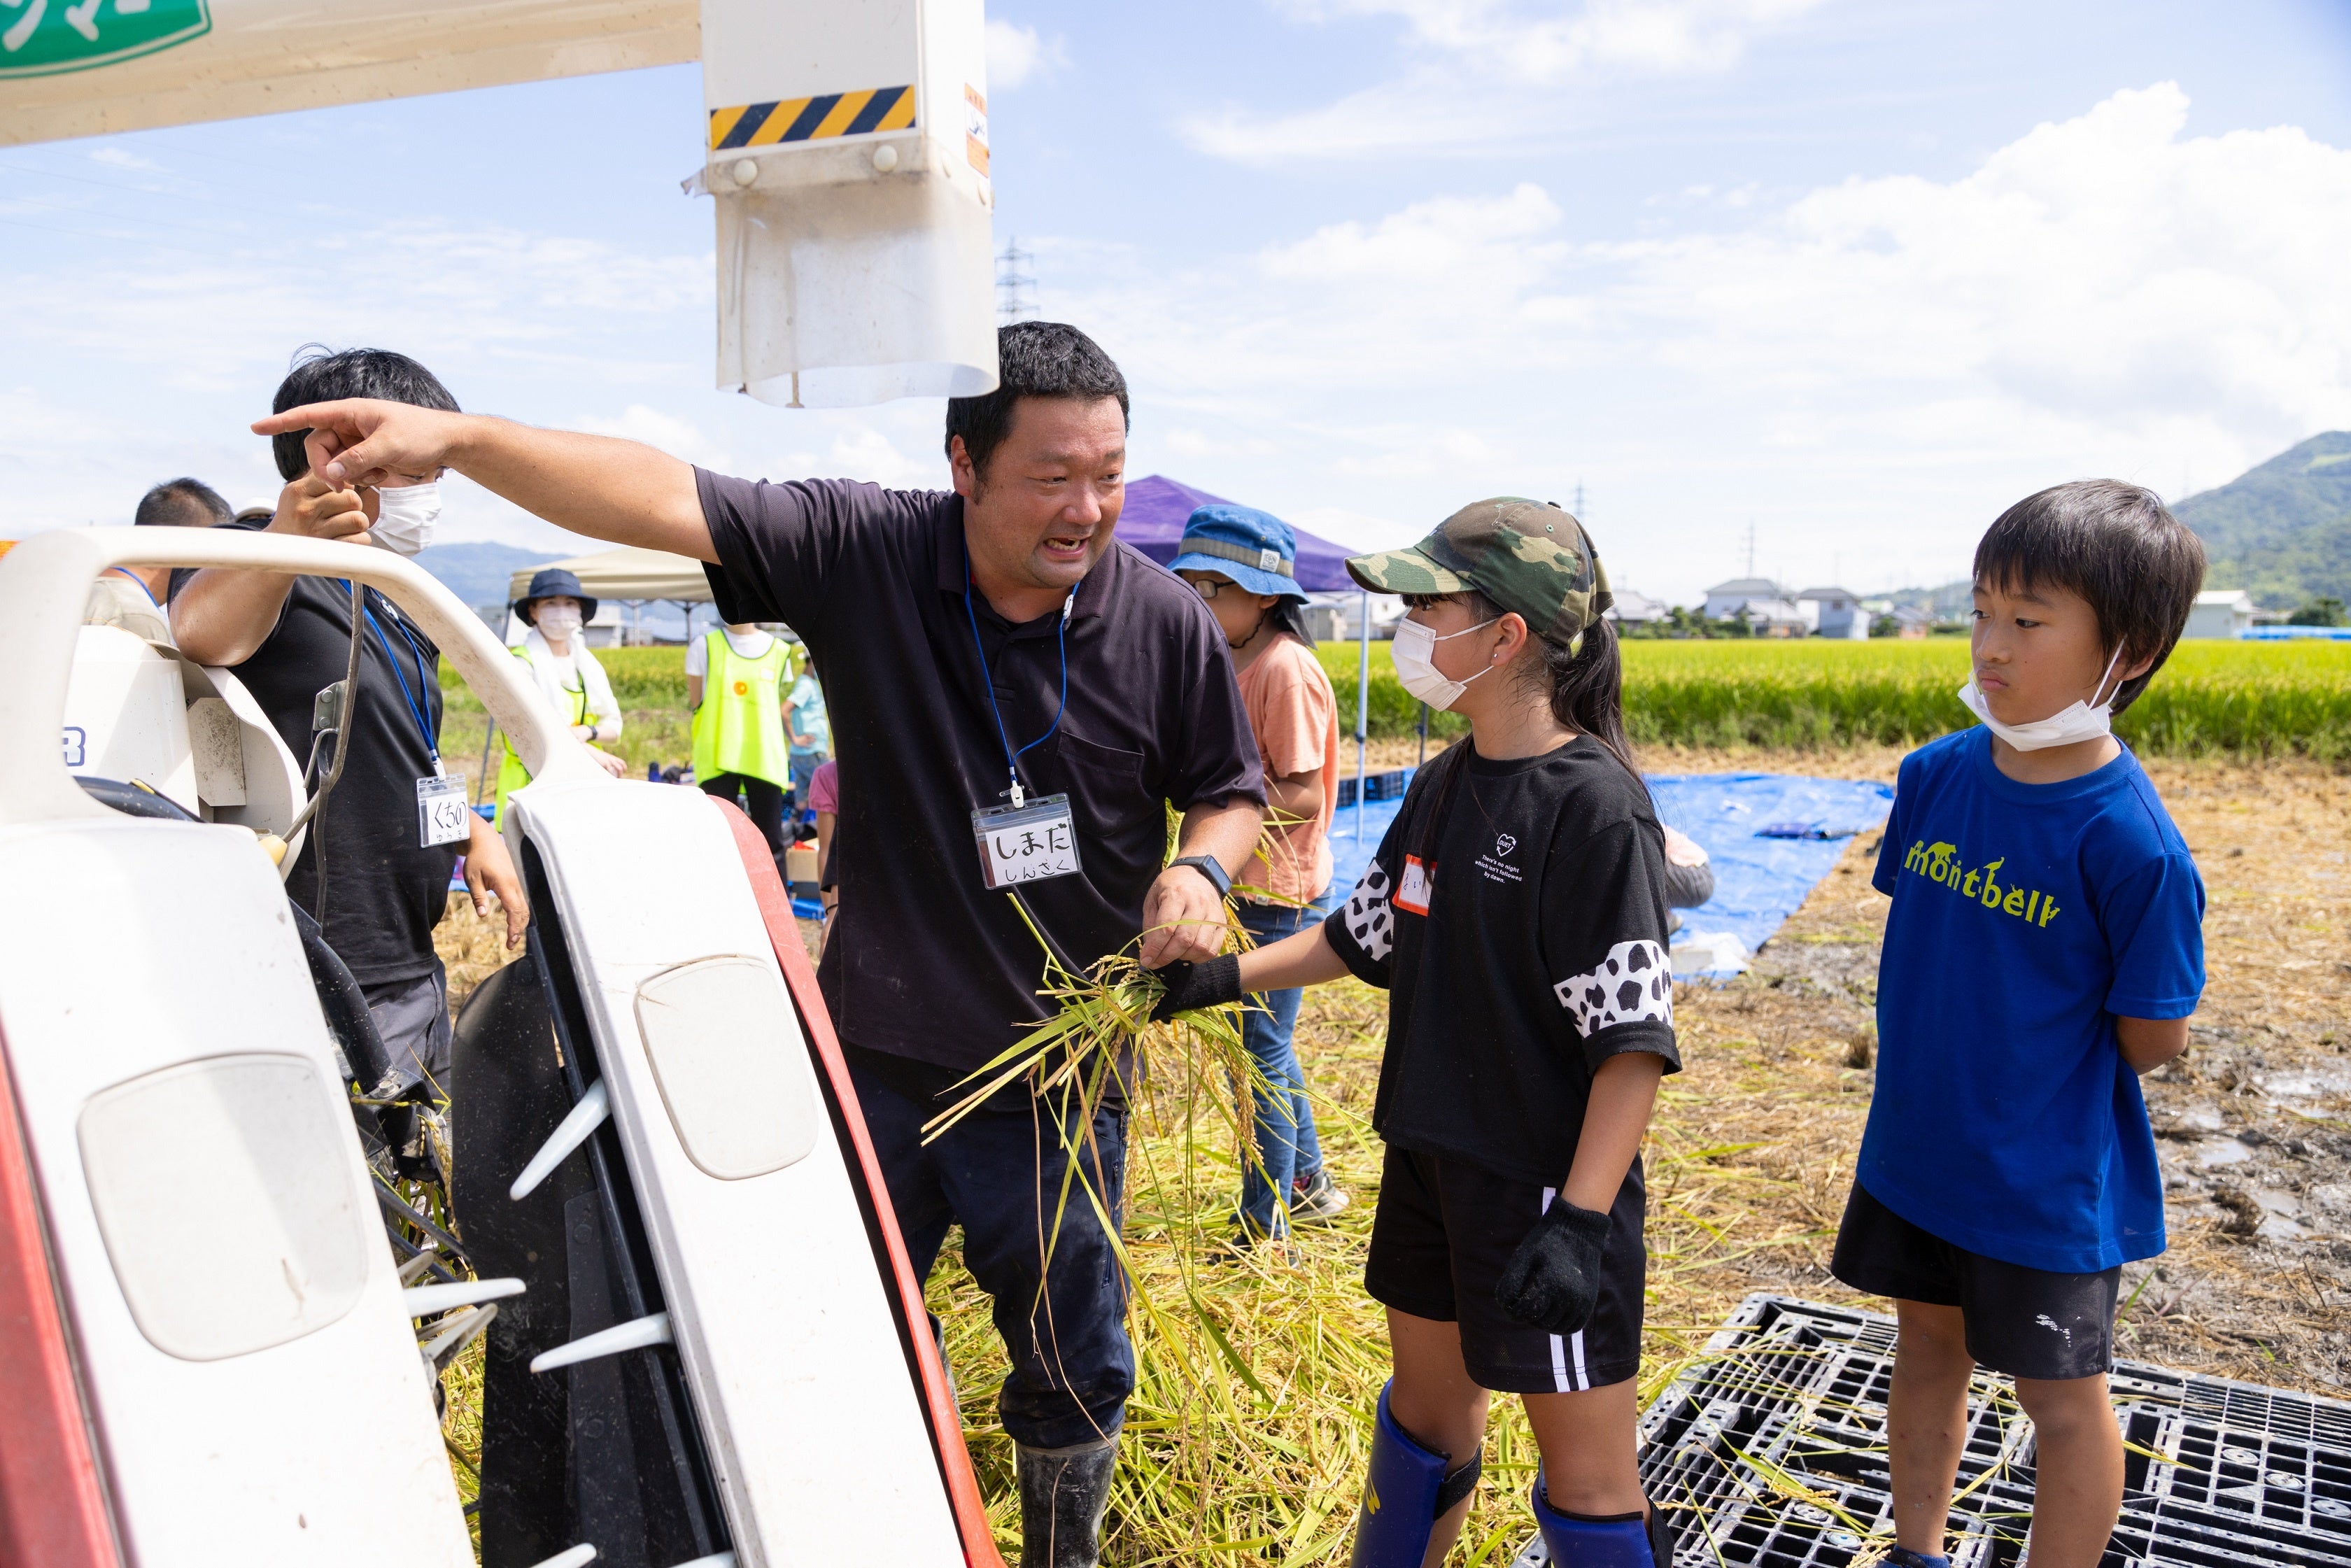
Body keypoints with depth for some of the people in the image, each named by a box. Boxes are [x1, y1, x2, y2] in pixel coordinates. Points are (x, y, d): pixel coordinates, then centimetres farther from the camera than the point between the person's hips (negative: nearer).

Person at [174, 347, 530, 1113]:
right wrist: (283, 540, -54)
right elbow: (200, 634, -37)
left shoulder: (391, 602, 17)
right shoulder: (264, 569, -12)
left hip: (412, 964, 9)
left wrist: (473, 834, 16)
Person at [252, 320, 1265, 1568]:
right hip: (873, 1061, 1)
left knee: (1074, 1374, 17)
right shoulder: (863, 552, -12)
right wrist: (454, 437, -29)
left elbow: (1230, 793, 3)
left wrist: (1197, 870, -17)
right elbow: (666, 501, -18)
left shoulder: (1166, 622, -10)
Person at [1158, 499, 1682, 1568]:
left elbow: (1634, 1040, -22)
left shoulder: (1594, 808, -19)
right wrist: (1224, 975, 8)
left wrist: (1580, 1220, -26)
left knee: (1588, 1481, 6)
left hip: (1548, 1187, -8)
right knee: (1426, 1410, 25)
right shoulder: (1444, 786, 6)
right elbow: (1368, 936, 17)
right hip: (1430, 1159, 8)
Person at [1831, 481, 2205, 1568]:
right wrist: (1947, 1051, 7)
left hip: (2049, 1182, -6)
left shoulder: (2130, 841, -24)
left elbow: (2153, 1040, -16)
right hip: (1914, 1148, 7)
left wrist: (2041, 1067, -3)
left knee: (2063, 1399, 12)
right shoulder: (1937, 774, -6)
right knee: (1926, 1347, 22)